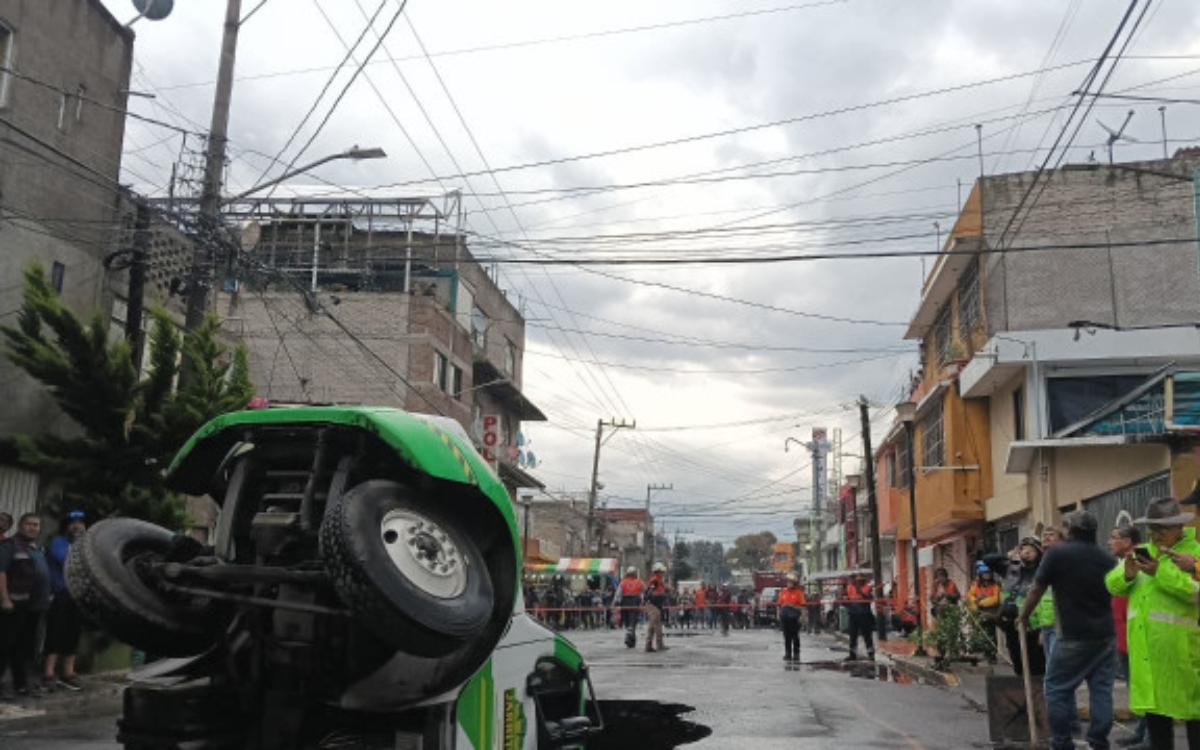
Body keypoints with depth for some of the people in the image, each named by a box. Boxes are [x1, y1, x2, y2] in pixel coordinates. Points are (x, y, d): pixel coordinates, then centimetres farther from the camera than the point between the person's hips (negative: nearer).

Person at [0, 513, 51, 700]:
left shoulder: (38, 548, 18)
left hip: (34, 605, 8)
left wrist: (46, 597, 18)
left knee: (26, 647, 12)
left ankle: (21, 685, 19)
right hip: (16, 604, -8)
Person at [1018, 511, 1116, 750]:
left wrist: (1023, 616, 12)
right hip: (1106, 635, 5)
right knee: (1101, 689, 8)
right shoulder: (1107, 559, 7)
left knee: (1057, 689, 4)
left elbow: (1037, 589, -3)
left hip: (1074, 636, -5)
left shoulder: (1058, 553, -8)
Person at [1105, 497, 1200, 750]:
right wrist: (1126, 574, -13)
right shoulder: (1142, 552, 14)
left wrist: (1160, 572, -25)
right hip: (1145, 650, 6)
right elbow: (1113, 585, 8)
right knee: (1153, 710, 15)